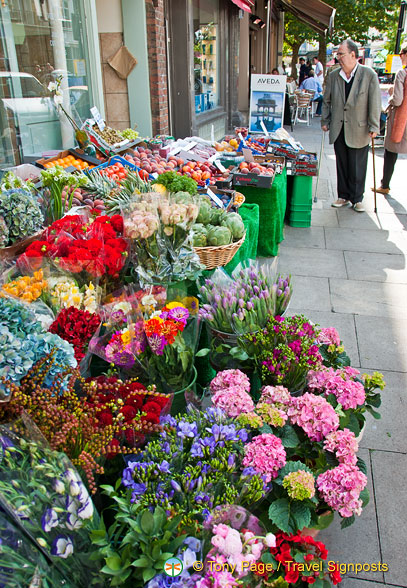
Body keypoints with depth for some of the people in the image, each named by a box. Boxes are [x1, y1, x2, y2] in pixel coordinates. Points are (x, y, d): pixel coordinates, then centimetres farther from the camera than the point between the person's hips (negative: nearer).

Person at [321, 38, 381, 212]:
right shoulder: (333, 76, 5)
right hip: (338, 129, 3)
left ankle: (357, 198, 17)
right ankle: (343, 196, 23)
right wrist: (325, 121, 8)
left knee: (357, 167, 3)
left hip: (359, 130, -3)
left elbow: (375, 102, -6)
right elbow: (326, 101, 14)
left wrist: (373, 126, -9)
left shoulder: (369, 75, -6)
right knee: (342, 165, 10)